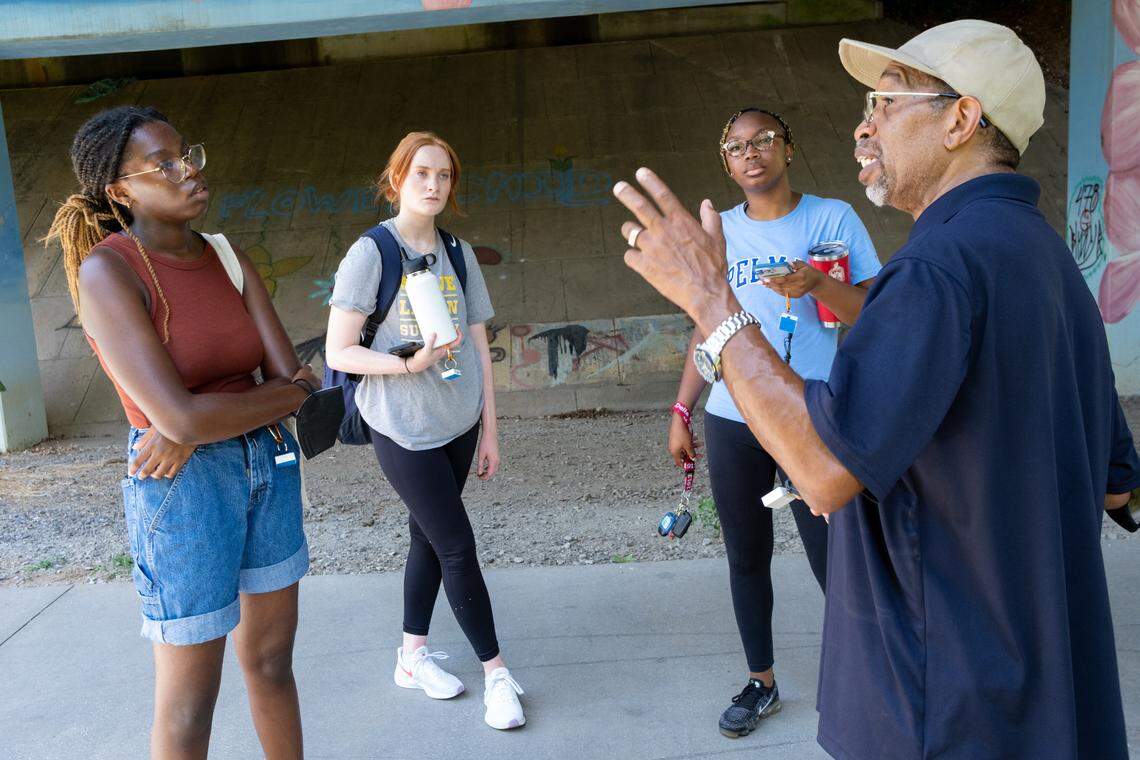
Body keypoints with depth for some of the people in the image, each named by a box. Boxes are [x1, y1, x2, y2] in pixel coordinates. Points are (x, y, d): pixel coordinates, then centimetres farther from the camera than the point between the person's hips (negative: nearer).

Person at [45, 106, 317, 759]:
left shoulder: (229, 260, 4)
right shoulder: (106, 271, -15)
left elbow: (293, 379, -3)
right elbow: (180, 414, -24)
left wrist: (197, 428, -17)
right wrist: (292, 390, -11)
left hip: (270, 470, 6)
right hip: (183, 487, -6)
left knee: (272, 660, 19)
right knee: (190, 701, 8)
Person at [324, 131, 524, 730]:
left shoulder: (459, 253, 6)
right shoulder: (371, 253, -10)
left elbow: (478, 345, 9)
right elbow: (338, 352, -12)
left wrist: (490, 429, 9)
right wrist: (409, 364, -27)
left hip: (458, 423, 5)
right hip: (403, 431, -5)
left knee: (429, 539, 15)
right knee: (457, 548, -2)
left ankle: (413, 655, 32)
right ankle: (496, 672, 13)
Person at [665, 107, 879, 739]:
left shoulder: (833, 218, 1)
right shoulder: (718, 232, 10)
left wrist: (818, 284, -22)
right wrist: (681, 412, 10)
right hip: (732, 422, 4)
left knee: (834, 561, -2)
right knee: (746, 558, 12)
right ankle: (761, 681, 29)